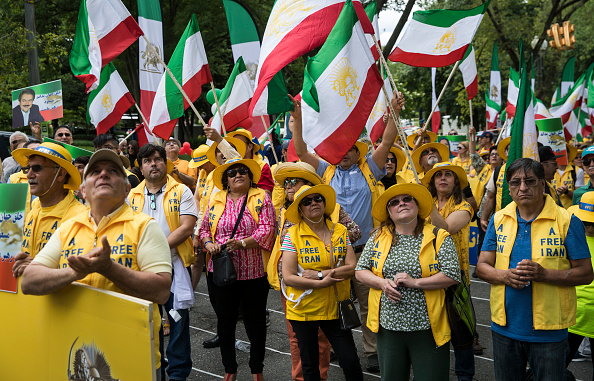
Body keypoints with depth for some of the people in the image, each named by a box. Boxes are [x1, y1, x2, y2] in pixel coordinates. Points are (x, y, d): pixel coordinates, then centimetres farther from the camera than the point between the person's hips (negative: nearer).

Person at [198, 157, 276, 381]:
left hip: (253, 272, -2)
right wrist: (208, 243, -8)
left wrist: (241, 243, -23)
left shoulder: (261, 198, 0)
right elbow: (204, 228, 14)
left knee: (255, 320, 8)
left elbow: (266, 230, -10)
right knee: (225, 320, 10)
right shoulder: (215, 201, 9)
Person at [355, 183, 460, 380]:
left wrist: (415, 282, -17)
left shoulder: (438, 236, -3)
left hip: (427, 329, -3)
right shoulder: (379, 237, 5)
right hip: (388, 326, 3)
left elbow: (453, 275, -9)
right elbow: (360, 270, 8)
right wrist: (382, 283, -11)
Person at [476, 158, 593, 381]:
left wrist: (544, 274, -23)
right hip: (504, 327, 4)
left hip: (548, 331, -3)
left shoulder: (567, 221, -7)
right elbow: (481, 267, 4)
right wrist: (505, 275, -17)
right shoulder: (498, 220, 4)